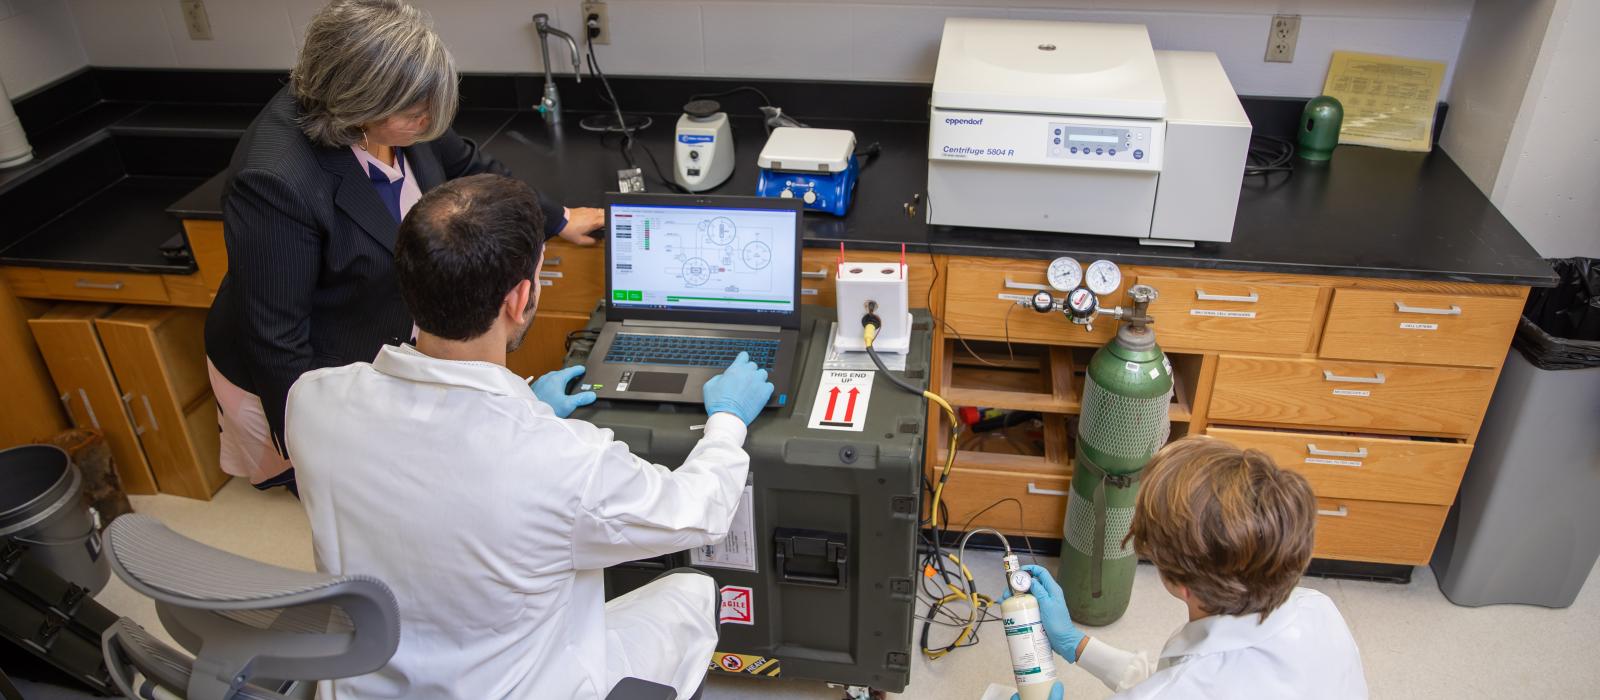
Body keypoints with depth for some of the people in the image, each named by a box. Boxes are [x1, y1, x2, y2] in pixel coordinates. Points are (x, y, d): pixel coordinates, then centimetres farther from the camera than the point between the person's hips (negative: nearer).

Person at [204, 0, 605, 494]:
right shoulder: (276, 180, -36)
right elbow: (276, 341, -27)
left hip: (389, 340, 6)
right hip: (305, 375, -6)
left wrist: (554, 219, 16)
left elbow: (467, 167, 5)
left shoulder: (392, 115, -16)